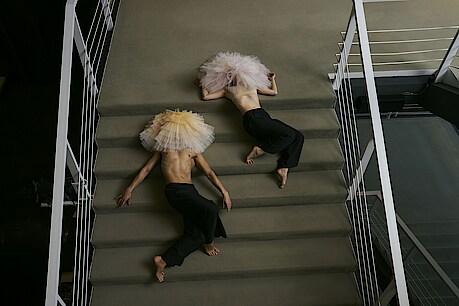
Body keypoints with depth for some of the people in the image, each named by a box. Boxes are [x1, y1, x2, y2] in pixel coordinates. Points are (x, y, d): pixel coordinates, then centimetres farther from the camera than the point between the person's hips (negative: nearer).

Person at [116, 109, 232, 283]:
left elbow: (209, 173, 20)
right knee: (210, 208, -27)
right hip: (175, 190, -4)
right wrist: (129, 189, 15)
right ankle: (209, 243, -2)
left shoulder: (193, 151, 29)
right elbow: (146, 169, 22)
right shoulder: (163, 148, 25)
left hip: (189, 191, 4)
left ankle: (164, 260, -8)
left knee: (195, 234, -12)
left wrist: (224, 192, 9)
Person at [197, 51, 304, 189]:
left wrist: (272, 79, 48)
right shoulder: (227, 90, 22)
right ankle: (258, 149, -16)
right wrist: (203, 83, 33)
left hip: (264, 116, 6)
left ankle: (283, 168, -21)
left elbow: (274, 92, 41)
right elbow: (205, 96, 19)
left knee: (298, 137, -14)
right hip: (252, 118, -6)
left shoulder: (252, 85, 33)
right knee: (288, 134, -27)